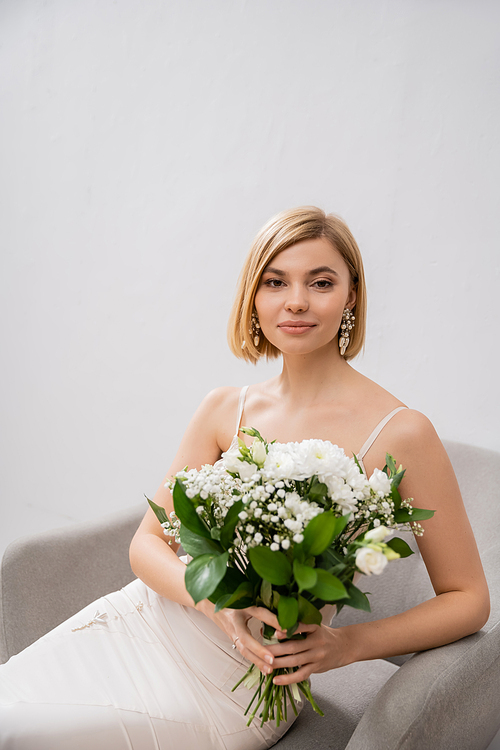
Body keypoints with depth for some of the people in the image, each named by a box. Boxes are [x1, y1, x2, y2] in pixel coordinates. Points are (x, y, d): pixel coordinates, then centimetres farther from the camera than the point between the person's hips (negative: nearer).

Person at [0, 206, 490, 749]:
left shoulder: (400, 433, -13)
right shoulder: (225, 409, 1)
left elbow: (468, 598, -4)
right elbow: (149, 542, 2)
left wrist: (350, 644, -18)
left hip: (237, 684, -4)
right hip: (149, 622, 4)